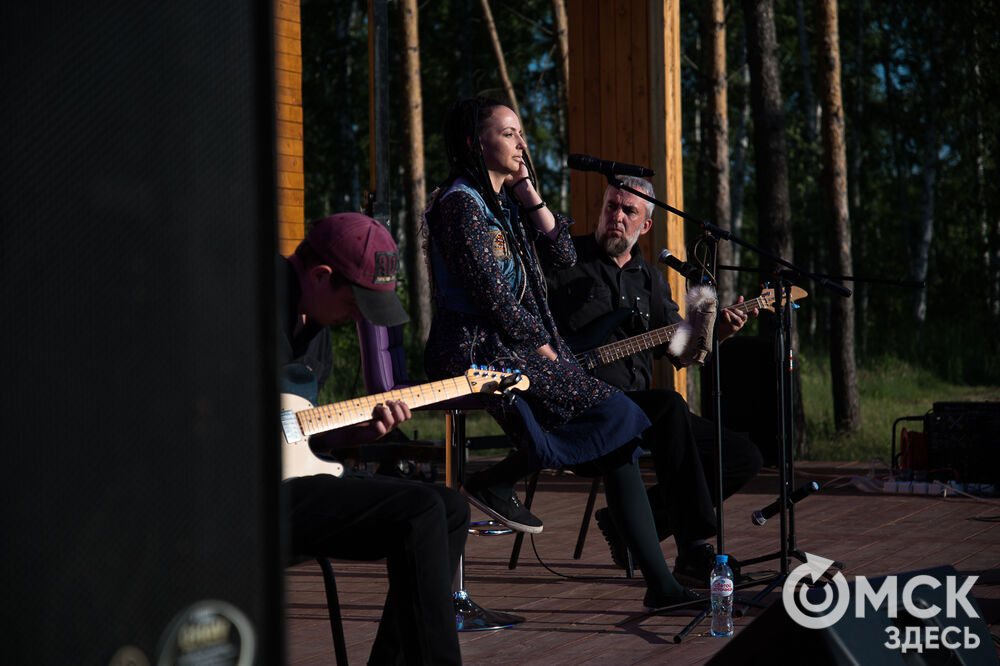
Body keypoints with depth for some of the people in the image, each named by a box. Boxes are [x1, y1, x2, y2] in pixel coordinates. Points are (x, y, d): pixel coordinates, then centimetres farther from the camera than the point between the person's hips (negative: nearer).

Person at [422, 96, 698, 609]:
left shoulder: (504, 201, 20)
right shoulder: (460, 204, -9)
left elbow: (562, 254, 13)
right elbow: (492, 295, -15)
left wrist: (528, 194, 7)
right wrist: (541, 347, -9)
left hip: (515, 348, 9)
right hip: (477, 351, -9)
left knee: (621, 435, -5)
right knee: (616, 415, -20)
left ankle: (659, 582, -7)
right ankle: (494, 482, -9)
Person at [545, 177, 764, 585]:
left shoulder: (650, 280, 20)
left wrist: (715, 331, -4)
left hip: (637, 406, 7)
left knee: (744, 458, -3)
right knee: (669, 406, -37)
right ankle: (695, 552, -36)